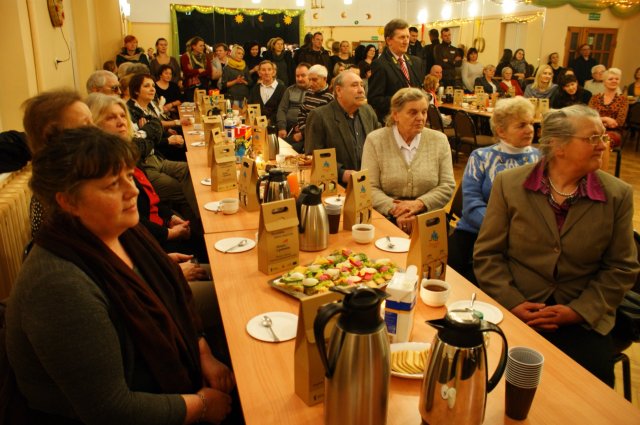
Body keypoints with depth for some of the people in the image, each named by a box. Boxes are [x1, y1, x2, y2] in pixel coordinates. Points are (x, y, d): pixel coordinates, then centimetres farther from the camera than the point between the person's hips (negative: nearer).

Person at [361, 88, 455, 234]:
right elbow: (369, 188, -4)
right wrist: (394, 209, -19)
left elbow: (447, 186, 4)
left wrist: (419, 204, -13)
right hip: (386, 219, -1)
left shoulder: (439, 140, 8)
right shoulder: (375, 140, 2)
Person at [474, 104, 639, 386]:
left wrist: (578, 310, -8)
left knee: (594, 371, -22)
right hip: (513, 311, -1)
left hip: (582, 318, 2)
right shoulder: (509, 183, 0)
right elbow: (487, 254, 0)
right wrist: (512, 303, -12)